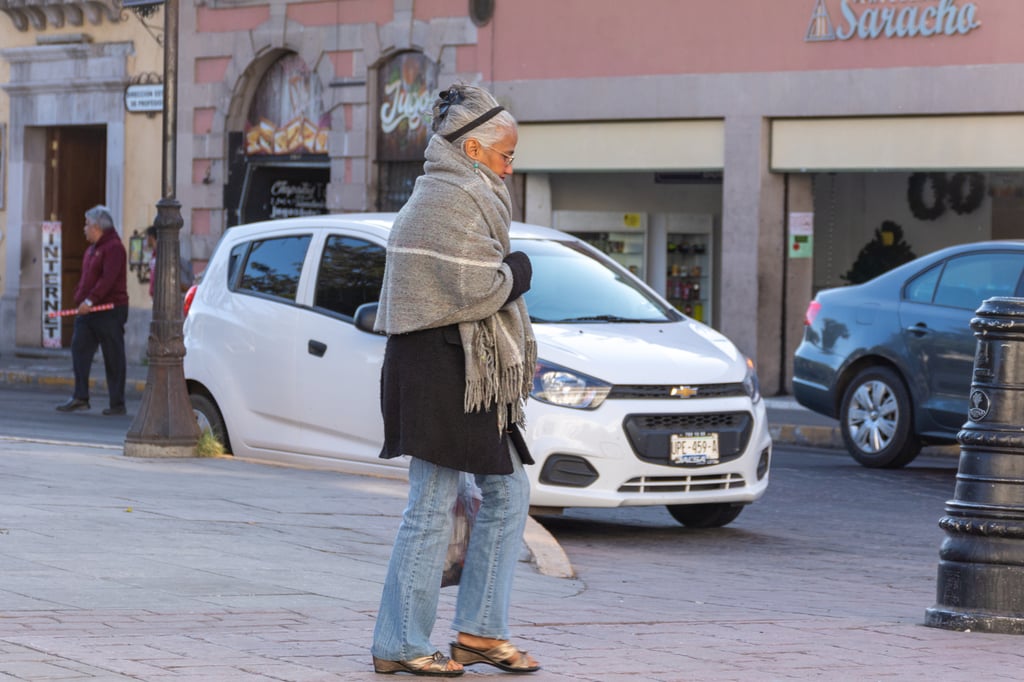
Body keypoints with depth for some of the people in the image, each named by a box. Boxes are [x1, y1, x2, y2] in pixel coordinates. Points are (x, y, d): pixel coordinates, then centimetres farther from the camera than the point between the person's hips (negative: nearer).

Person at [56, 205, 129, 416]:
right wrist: (79, 297, 9)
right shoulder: (93, 248, 19)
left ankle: (117, 404, 2)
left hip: (110, 312, -10)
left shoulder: (113, 248, -13)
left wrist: (90, 300, -26)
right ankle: (80, 397, 1)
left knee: (114, 358, -3)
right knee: (79, 350, 1)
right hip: (88, 311, 10)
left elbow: (108, 279, -22)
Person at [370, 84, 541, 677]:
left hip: (469, 376, 11)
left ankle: (480, 631, 15)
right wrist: (519, 268, -4)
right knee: (433, 507, -6)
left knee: (508, 494, 12)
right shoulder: (456, 199, -14)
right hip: (443, 372, -11)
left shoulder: (440, 194, 20)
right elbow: (479, 289, -21)